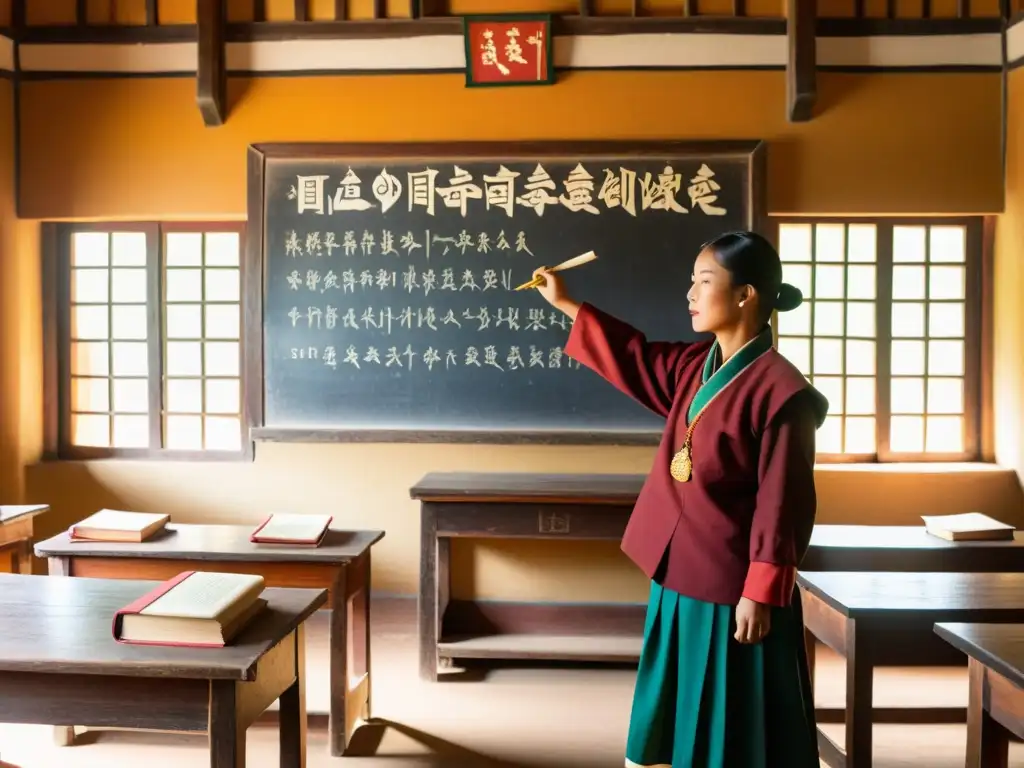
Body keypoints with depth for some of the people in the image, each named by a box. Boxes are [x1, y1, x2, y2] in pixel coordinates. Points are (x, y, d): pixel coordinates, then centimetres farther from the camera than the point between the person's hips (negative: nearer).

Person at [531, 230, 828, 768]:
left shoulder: (780, 391, -18)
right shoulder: (695, 367, 4)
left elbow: (782, 506, -18)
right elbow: (637, 357, 19)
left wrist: (760, 594, -17)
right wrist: (566, 305, 19)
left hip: (734, 588, -8)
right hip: (680, 577, 8)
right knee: (689, 718, 21)